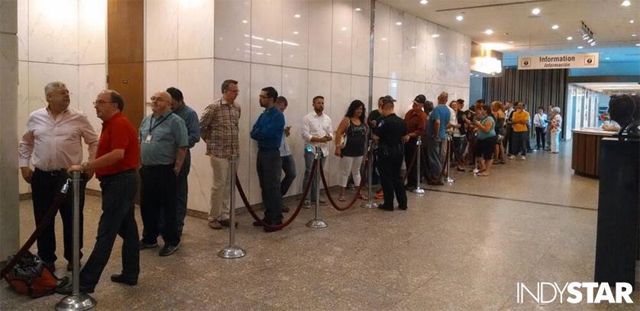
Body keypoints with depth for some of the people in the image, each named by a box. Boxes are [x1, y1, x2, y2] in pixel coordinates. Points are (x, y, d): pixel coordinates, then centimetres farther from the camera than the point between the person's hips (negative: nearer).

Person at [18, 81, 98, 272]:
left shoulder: (79, 118, -2)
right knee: (43, 220, 10)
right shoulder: (35, 118, 4)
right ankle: (46, 259, 25)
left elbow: (94, 142, 4)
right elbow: (25, 143, 15)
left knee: (72, 219, 6)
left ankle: (73, 258, 22)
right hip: (42, 177, 2)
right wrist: (24, 165, 8)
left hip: (70, 176, -1)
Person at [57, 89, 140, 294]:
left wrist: (85, 166, -27)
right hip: (121, 182, 11)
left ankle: (85, 282, -4)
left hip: (119, 183, -11)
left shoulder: (119, 124, -16)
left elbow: (117, 154, -29)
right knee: (127, 229, 13)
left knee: (106, 234, -8)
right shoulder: (110, 124, 18)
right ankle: (130, 274, 20)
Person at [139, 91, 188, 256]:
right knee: (147, 206, 14)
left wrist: (176, 169, -13)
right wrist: (140, 163, 14)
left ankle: (172, 241, 12)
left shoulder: (175, 121, -11)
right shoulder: (146, 120, 12)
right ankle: (149, 238, 28)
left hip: (165, 171, -7)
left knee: (168, 207, 1)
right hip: (147, 170, 7)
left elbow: (182, 147, -13)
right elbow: (140, 142, 20)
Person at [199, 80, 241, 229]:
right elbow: (201, 127, -6)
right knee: (218, 185, -1)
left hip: (234, 153, 6)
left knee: (228, 186, 11)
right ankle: (213, 218, 12)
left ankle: (224, 216, 21)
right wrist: (211, 142, 0)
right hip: (218, 153, -6)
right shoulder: (214, 107, -12)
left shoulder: (237, 107, 8)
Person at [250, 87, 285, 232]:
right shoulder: (263, 114, 14)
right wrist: (262, 134, -12)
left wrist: (258, 133, -1)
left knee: (273, 188, -5)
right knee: (264, 187, 12)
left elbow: (265, 133, -20)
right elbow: (253, 133, 7)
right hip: (261, 153, 9)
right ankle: (268, 216, 22)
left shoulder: (277, 115, -13)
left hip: (272, 154, -9)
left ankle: (277, 220, 1)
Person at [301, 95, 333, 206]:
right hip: (311, 149, -5)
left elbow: (331, 133, 10)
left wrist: (329, 137, -14)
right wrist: (319, 139, -20)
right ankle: (307, 198, -2)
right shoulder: (307, 118, -7)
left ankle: (315, 196, 19)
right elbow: (305, 135, -14)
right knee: (309, 173, -7)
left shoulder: (327, 118, 10)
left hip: (323, 149, 5)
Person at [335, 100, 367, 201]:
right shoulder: (347, 120, -10)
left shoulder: (362, 121, 8)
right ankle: (342, 194, 7)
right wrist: (338, 147, -20)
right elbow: (338, 133, -14)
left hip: (359, 151, 6)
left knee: (356, 171, 17)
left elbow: (366, 133, 17)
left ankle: (358, 192, 24)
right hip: (348, 151, -6)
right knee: (345, 172, 0)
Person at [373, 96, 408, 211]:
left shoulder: (384, 121, -16)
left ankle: (389, 204, 9)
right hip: (399, 151, 6)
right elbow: (405, 138, 8)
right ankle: (403, 203, 18)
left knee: (386, 178, 4)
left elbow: (376, 137, -19)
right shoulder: (401, 121, 3)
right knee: (397, 176, 16)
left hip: (386, 152, -6)